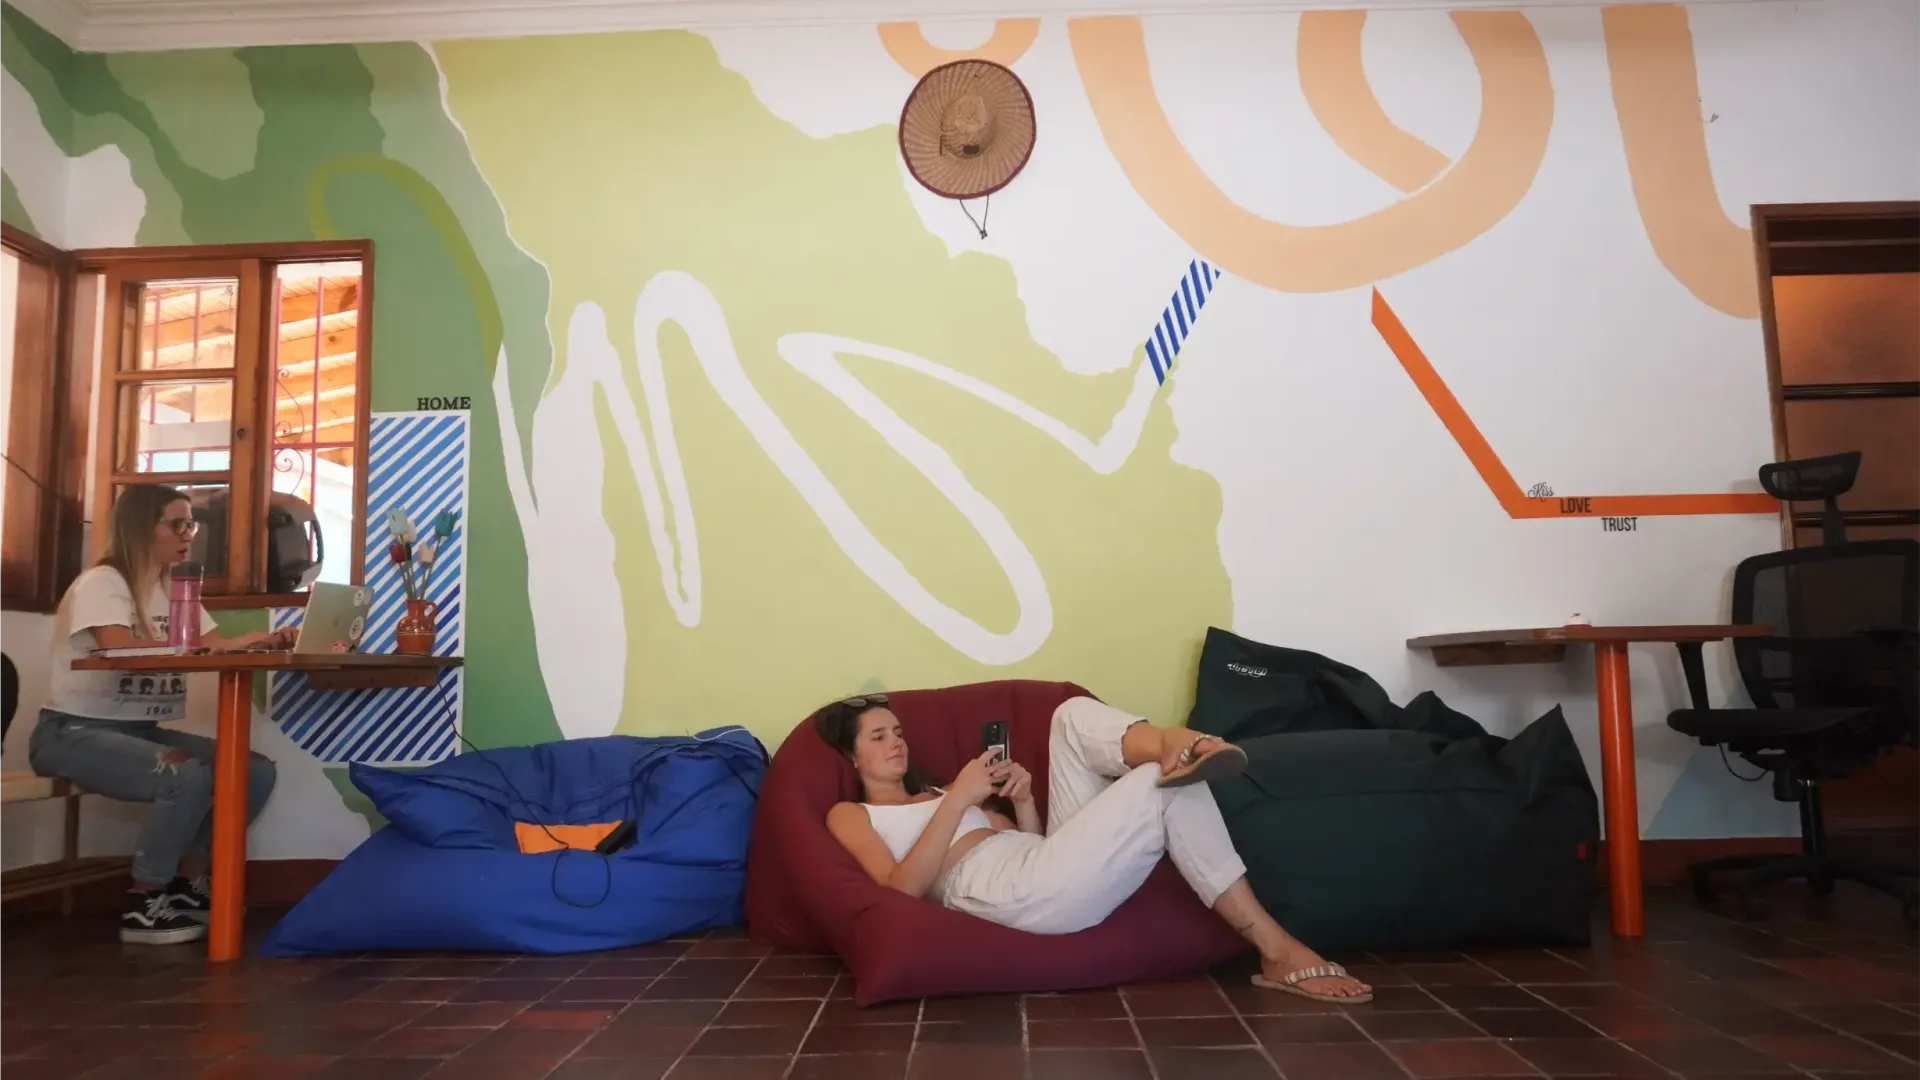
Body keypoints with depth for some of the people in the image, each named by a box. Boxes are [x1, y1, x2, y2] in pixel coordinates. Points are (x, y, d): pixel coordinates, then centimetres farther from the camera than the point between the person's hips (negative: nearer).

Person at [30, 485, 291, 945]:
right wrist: (224, 645, -35)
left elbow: (213, 645, -1)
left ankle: (186, 884, 6)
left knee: (256, 772, -9)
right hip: (73, 732, -8)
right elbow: (121, 648, -30)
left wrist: (265, 641, -22)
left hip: (140, 730, 8)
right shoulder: (101, 582, -12)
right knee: (188, 777, -31)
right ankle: (143, 904, -12)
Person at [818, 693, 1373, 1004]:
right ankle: (1277, 951, -17)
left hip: (1040, 867, 8)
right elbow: (904, 887, -6)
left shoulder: (939, 794, 35)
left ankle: (1178, 743, -34)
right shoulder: (849, 816, 15)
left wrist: (1021, 801, 5)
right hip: (1010, 890, -7)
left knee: (1075, 714, -3)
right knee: (1166, 789, -18)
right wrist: (959, 799, -10)